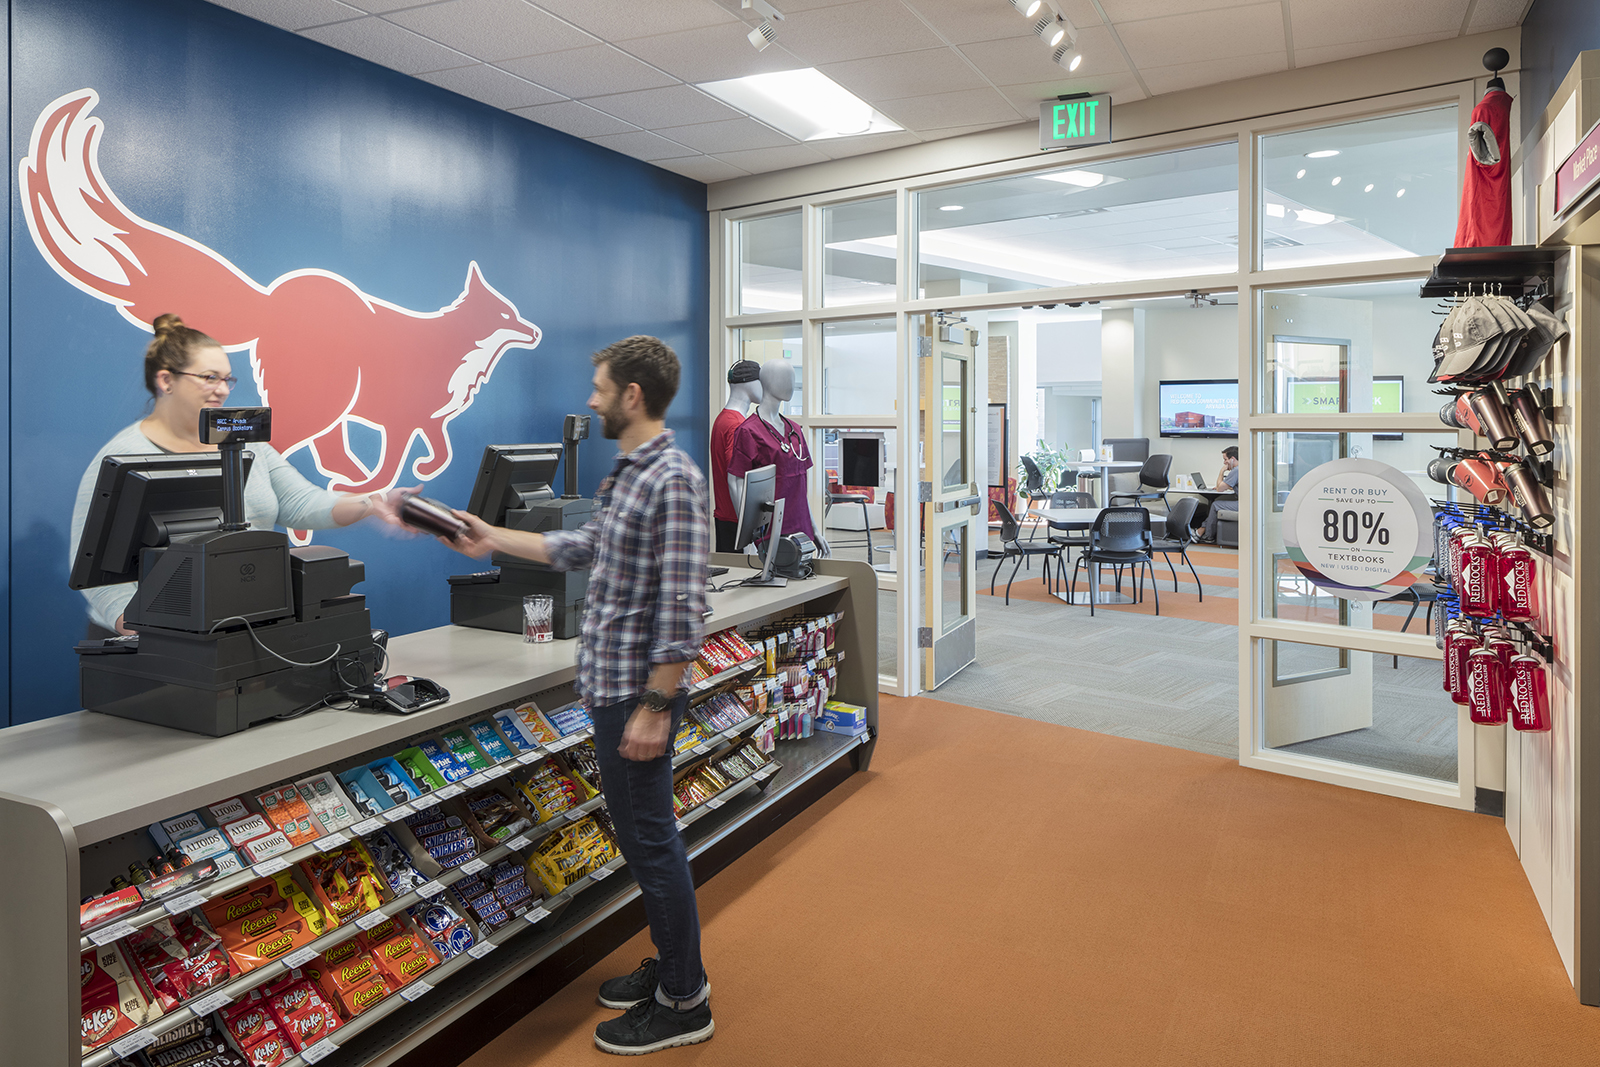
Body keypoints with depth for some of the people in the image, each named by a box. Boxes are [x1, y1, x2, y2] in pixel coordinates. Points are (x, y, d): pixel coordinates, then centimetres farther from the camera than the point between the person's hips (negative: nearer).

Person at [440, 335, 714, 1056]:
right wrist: (492, 540, 27)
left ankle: (684, 1005, 19)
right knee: (641, 834, 19)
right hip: (608, 684, 10)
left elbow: (682, 605, -23)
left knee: (651, 840, 2)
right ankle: (673, 967, 36)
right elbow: (586, 549, 24)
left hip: (637, 691, -10)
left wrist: (656, 705, -23)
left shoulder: (674, 480, -19)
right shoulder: (626, 473, 12)